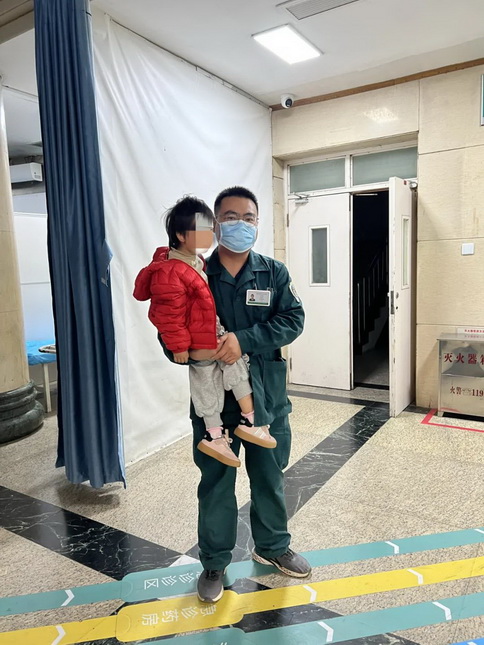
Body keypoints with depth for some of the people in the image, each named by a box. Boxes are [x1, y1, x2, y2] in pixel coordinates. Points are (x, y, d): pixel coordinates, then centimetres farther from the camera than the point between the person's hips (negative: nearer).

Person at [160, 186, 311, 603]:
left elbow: (293, 319, -12)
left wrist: (245, 340, -25)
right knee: (216, 483, 12)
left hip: (267, 395, 2)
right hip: (213, 398, -1)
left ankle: (272, 546, 43)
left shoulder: (273, 273, 0)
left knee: (270, 475, 19)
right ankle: (215, 562, 33)